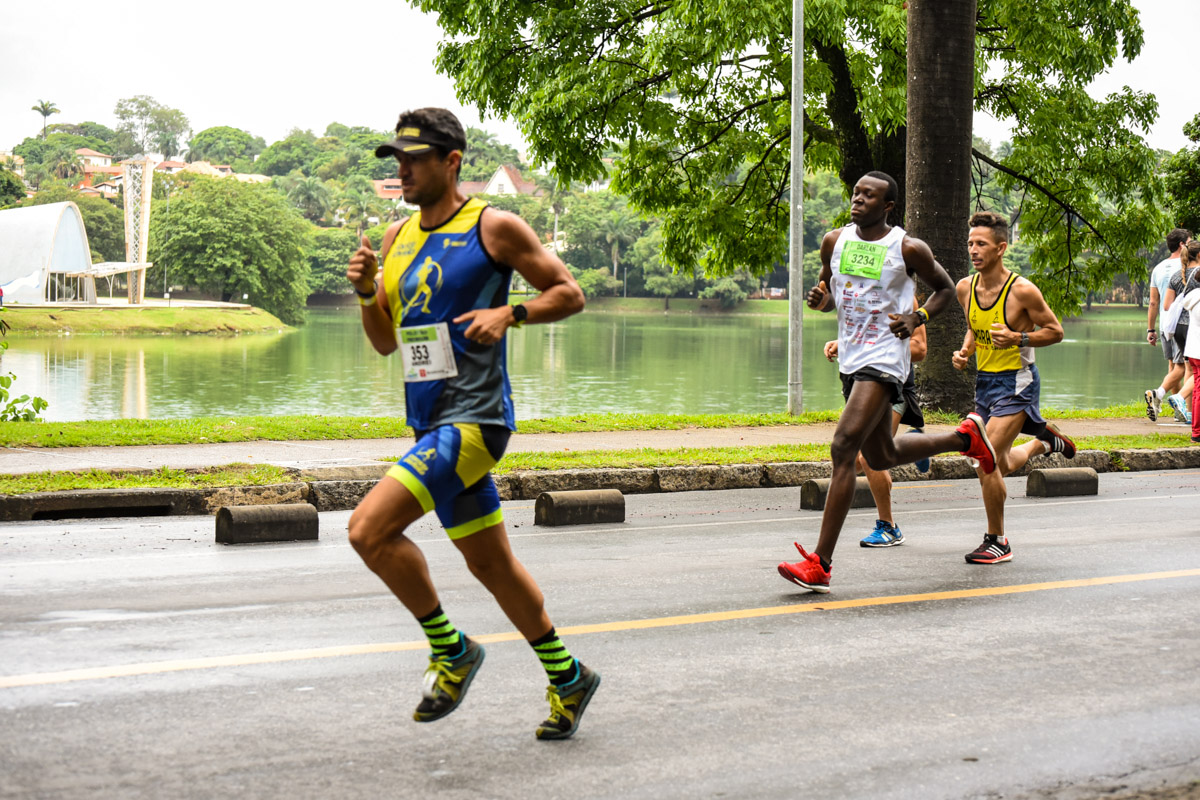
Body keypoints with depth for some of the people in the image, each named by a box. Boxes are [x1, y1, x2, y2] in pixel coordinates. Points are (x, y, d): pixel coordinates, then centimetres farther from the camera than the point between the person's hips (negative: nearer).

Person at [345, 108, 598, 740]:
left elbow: (569, 293, -3)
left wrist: (509, 314, -19)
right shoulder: (398, 237, 13)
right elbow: (385, 342, 17)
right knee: (488, 561, 15)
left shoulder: (493, 227, -7)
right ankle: (568, 679, 29)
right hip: (430, 424, 8)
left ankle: (451, 651, -1)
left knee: (369, 528, -19)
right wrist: (366, 291, -1)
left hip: (474, 420, -8)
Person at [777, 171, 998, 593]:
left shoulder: (908, 249, -7)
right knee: (881, 457, 19)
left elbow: (945, 288, 8)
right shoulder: (835, 241, 6)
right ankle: (966, 437, 44)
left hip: (884, 360, -7)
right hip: (850, 359, 7)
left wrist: (917, 317, -11)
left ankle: (820, 563, -19)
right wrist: (820, 298, -5)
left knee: (843, 448, -20)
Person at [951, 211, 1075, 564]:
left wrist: (1018, 338, -23)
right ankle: (1045, 439, 51)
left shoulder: (1022, 290, -18)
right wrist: (964, 352, -1)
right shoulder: (965, 288, 0)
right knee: (1002, 466, 19)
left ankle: (997, 542, -2)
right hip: (984, 379, 7)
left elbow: (1055, 331, -8)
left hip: (1016, 381, -7)